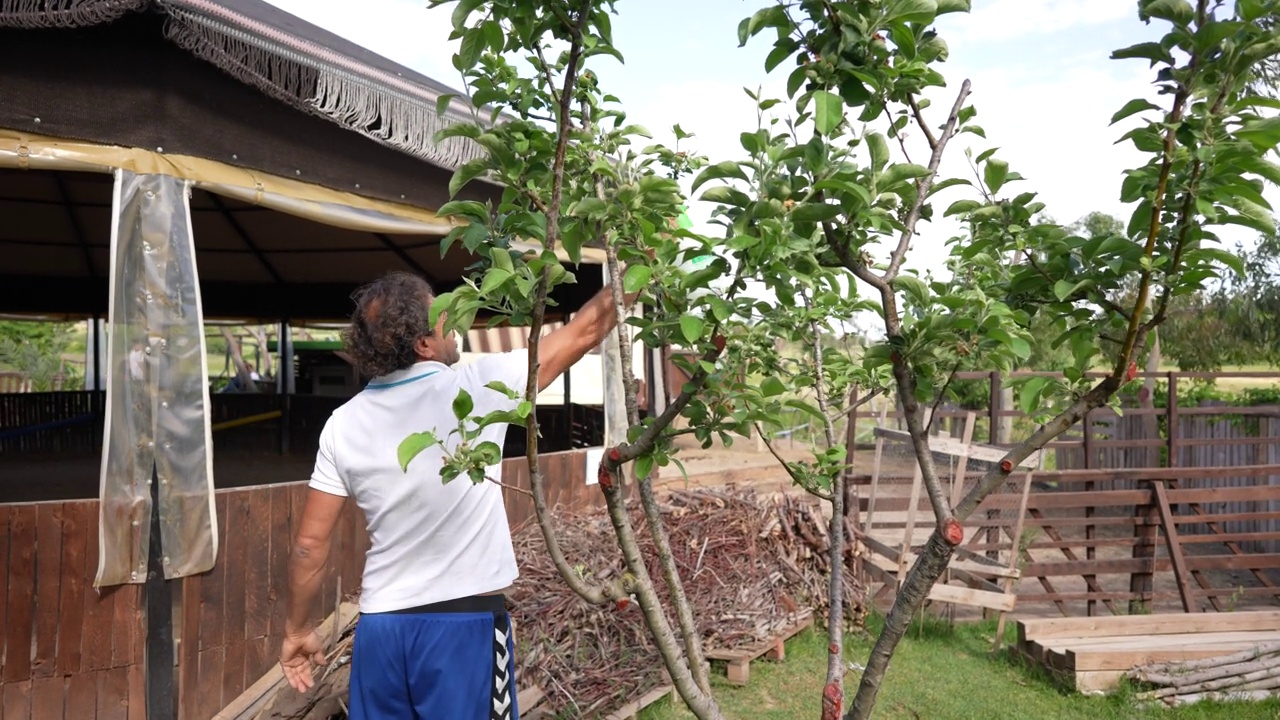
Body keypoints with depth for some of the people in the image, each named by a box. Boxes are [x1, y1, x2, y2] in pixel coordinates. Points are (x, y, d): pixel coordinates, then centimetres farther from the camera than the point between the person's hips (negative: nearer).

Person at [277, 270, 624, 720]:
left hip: (380, 627, 4)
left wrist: (297, 629, 15)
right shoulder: (478, 388, -12)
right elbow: (583, 333, -3)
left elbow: (310, 543, 2)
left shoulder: (344, 424, -2)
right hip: (466, 623, -4)